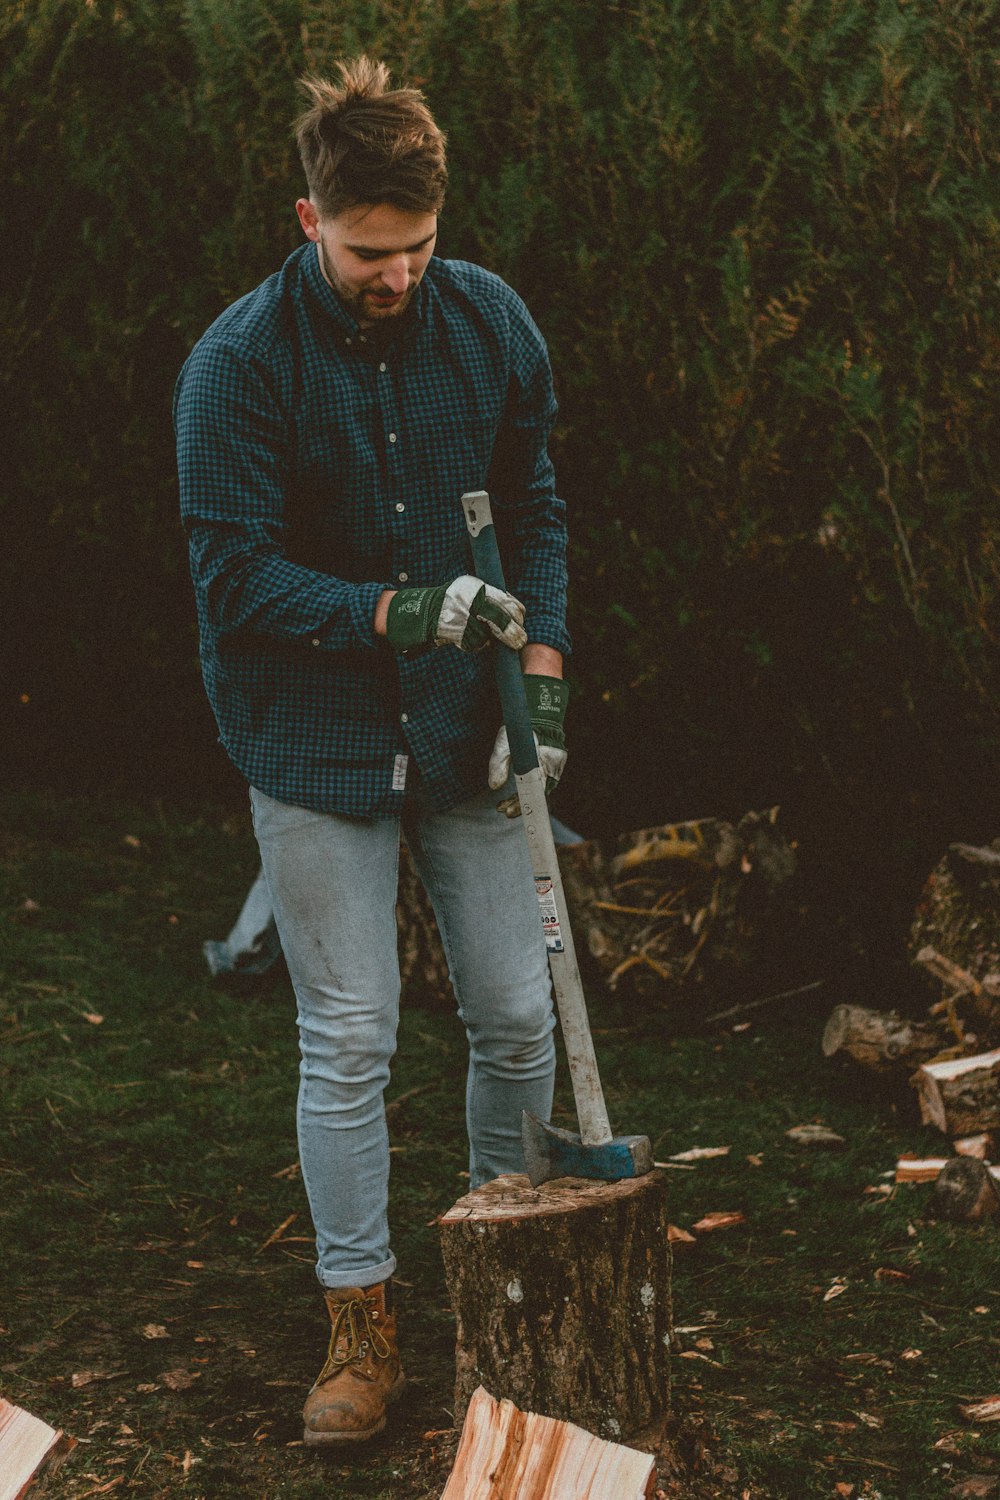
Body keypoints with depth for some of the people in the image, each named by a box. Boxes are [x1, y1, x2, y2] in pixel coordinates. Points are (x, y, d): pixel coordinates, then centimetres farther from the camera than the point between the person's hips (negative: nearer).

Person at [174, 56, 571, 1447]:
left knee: (518, 1021, 8)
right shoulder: (238, 362, -14)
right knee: (348, 1041, 3)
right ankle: (362, 1321, 18)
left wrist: (541, 670, -6)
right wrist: (402, 613, -24)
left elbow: (535, 508, 6)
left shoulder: (489, 320, -2)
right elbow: (235, 576, -14)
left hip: (467, 731, 3)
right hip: (316, 743, -3)